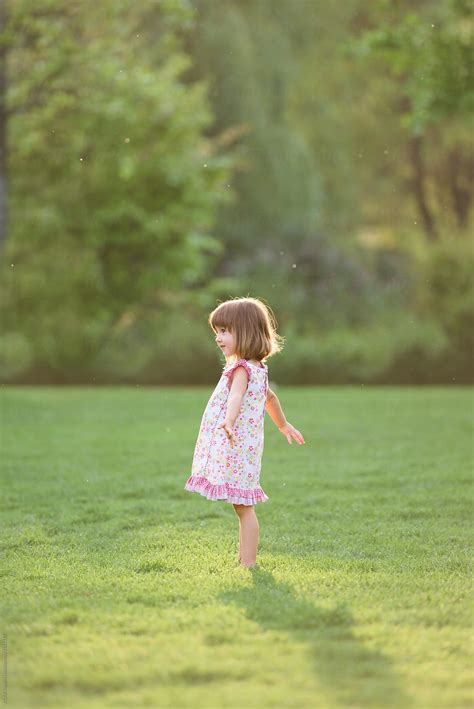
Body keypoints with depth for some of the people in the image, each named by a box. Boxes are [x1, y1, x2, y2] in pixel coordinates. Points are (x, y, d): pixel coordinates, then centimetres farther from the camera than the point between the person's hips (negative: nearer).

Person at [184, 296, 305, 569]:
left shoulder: (241, 369, -14)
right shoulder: (258, 368, 17)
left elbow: (236, 396, -35)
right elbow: (270, 397, 34)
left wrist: (228, 422, -53)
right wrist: (283, 425, 50)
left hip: (235, 448, -10)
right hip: (244, 447, 10)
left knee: (243, 507, -9)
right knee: (242, 508, 12)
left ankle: (249, 562, -10)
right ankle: (245, 560, 16)